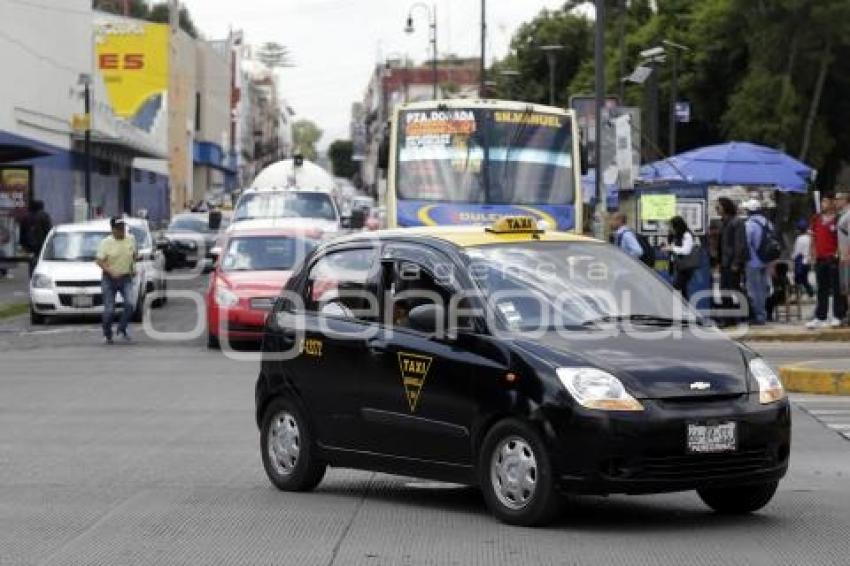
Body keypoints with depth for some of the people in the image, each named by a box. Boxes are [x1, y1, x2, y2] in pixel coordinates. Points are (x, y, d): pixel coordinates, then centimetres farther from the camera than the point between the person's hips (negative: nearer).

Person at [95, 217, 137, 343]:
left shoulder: (131, 239, 3)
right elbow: (99, 261, -13)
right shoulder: (106, 243, -10)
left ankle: (122, 329, 2)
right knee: (109, 310, -2)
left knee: (130, 304, -19)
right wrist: (110, 271, -24)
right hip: (109, 279, -3)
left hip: (126, 278, 3)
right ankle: (107, 335, 19)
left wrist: (133, 267, 11)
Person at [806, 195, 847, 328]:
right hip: (820, 259, 6)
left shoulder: (838, 219, -7)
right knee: (822, 290, 9)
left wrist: (838, 253, -14)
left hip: (834, 259, -6)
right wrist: (813, 253, 12)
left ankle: (838, 317, 5)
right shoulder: (817, 219, 11)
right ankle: (820, 318, 12)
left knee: (837, 289, 0)